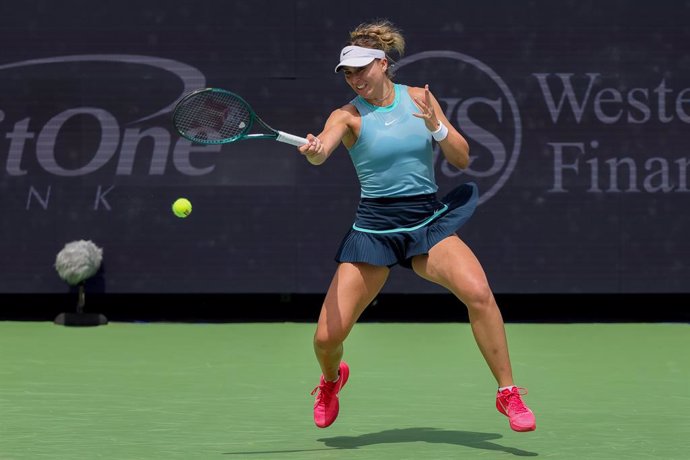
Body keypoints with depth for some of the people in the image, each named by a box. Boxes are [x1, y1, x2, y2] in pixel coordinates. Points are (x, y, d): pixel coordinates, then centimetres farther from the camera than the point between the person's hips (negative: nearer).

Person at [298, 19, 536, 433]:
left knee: (478, 293, -27)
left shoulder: (419, 99, 4)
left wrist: (437, 127, -14)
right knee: (327, 337, -5)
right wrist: (313, 150, -50)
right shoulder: (348, 115, -3)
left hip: (430, 221, 1)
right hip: (375, 227, -1)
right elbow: (321, 150, -26)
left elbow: (463, 159, 5)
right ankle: (332, 378, 33)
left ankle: (508, 393, -13)